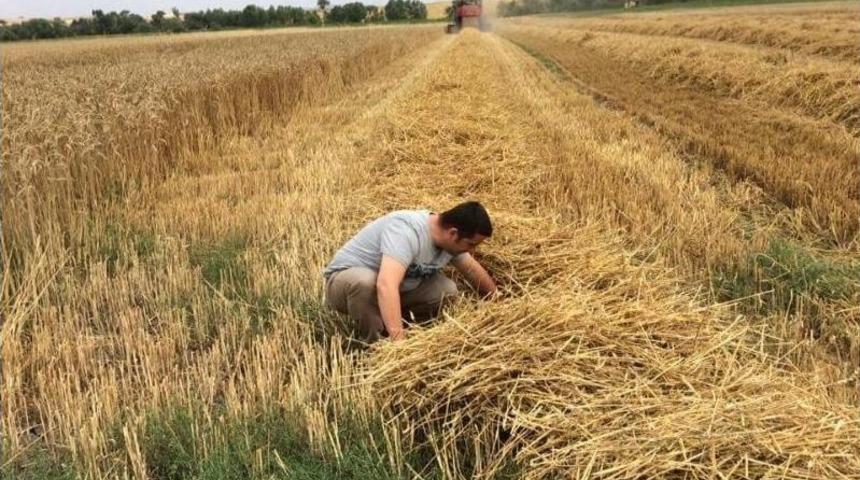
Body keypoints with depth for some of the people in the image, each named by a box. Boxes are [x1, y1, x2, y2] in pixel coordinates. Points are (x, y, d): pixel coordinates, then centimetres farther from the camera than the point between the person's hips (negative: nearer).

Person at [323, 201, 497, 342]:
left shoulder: (450, 239, -9)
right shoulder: (407, 230, -36)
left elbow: (474, 271, 10)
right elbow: (386, 285, -49)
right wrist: (398, 338, -55)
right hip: (345, 279, -7)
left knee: (447, 290, -14)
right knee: (365, 281, -41)